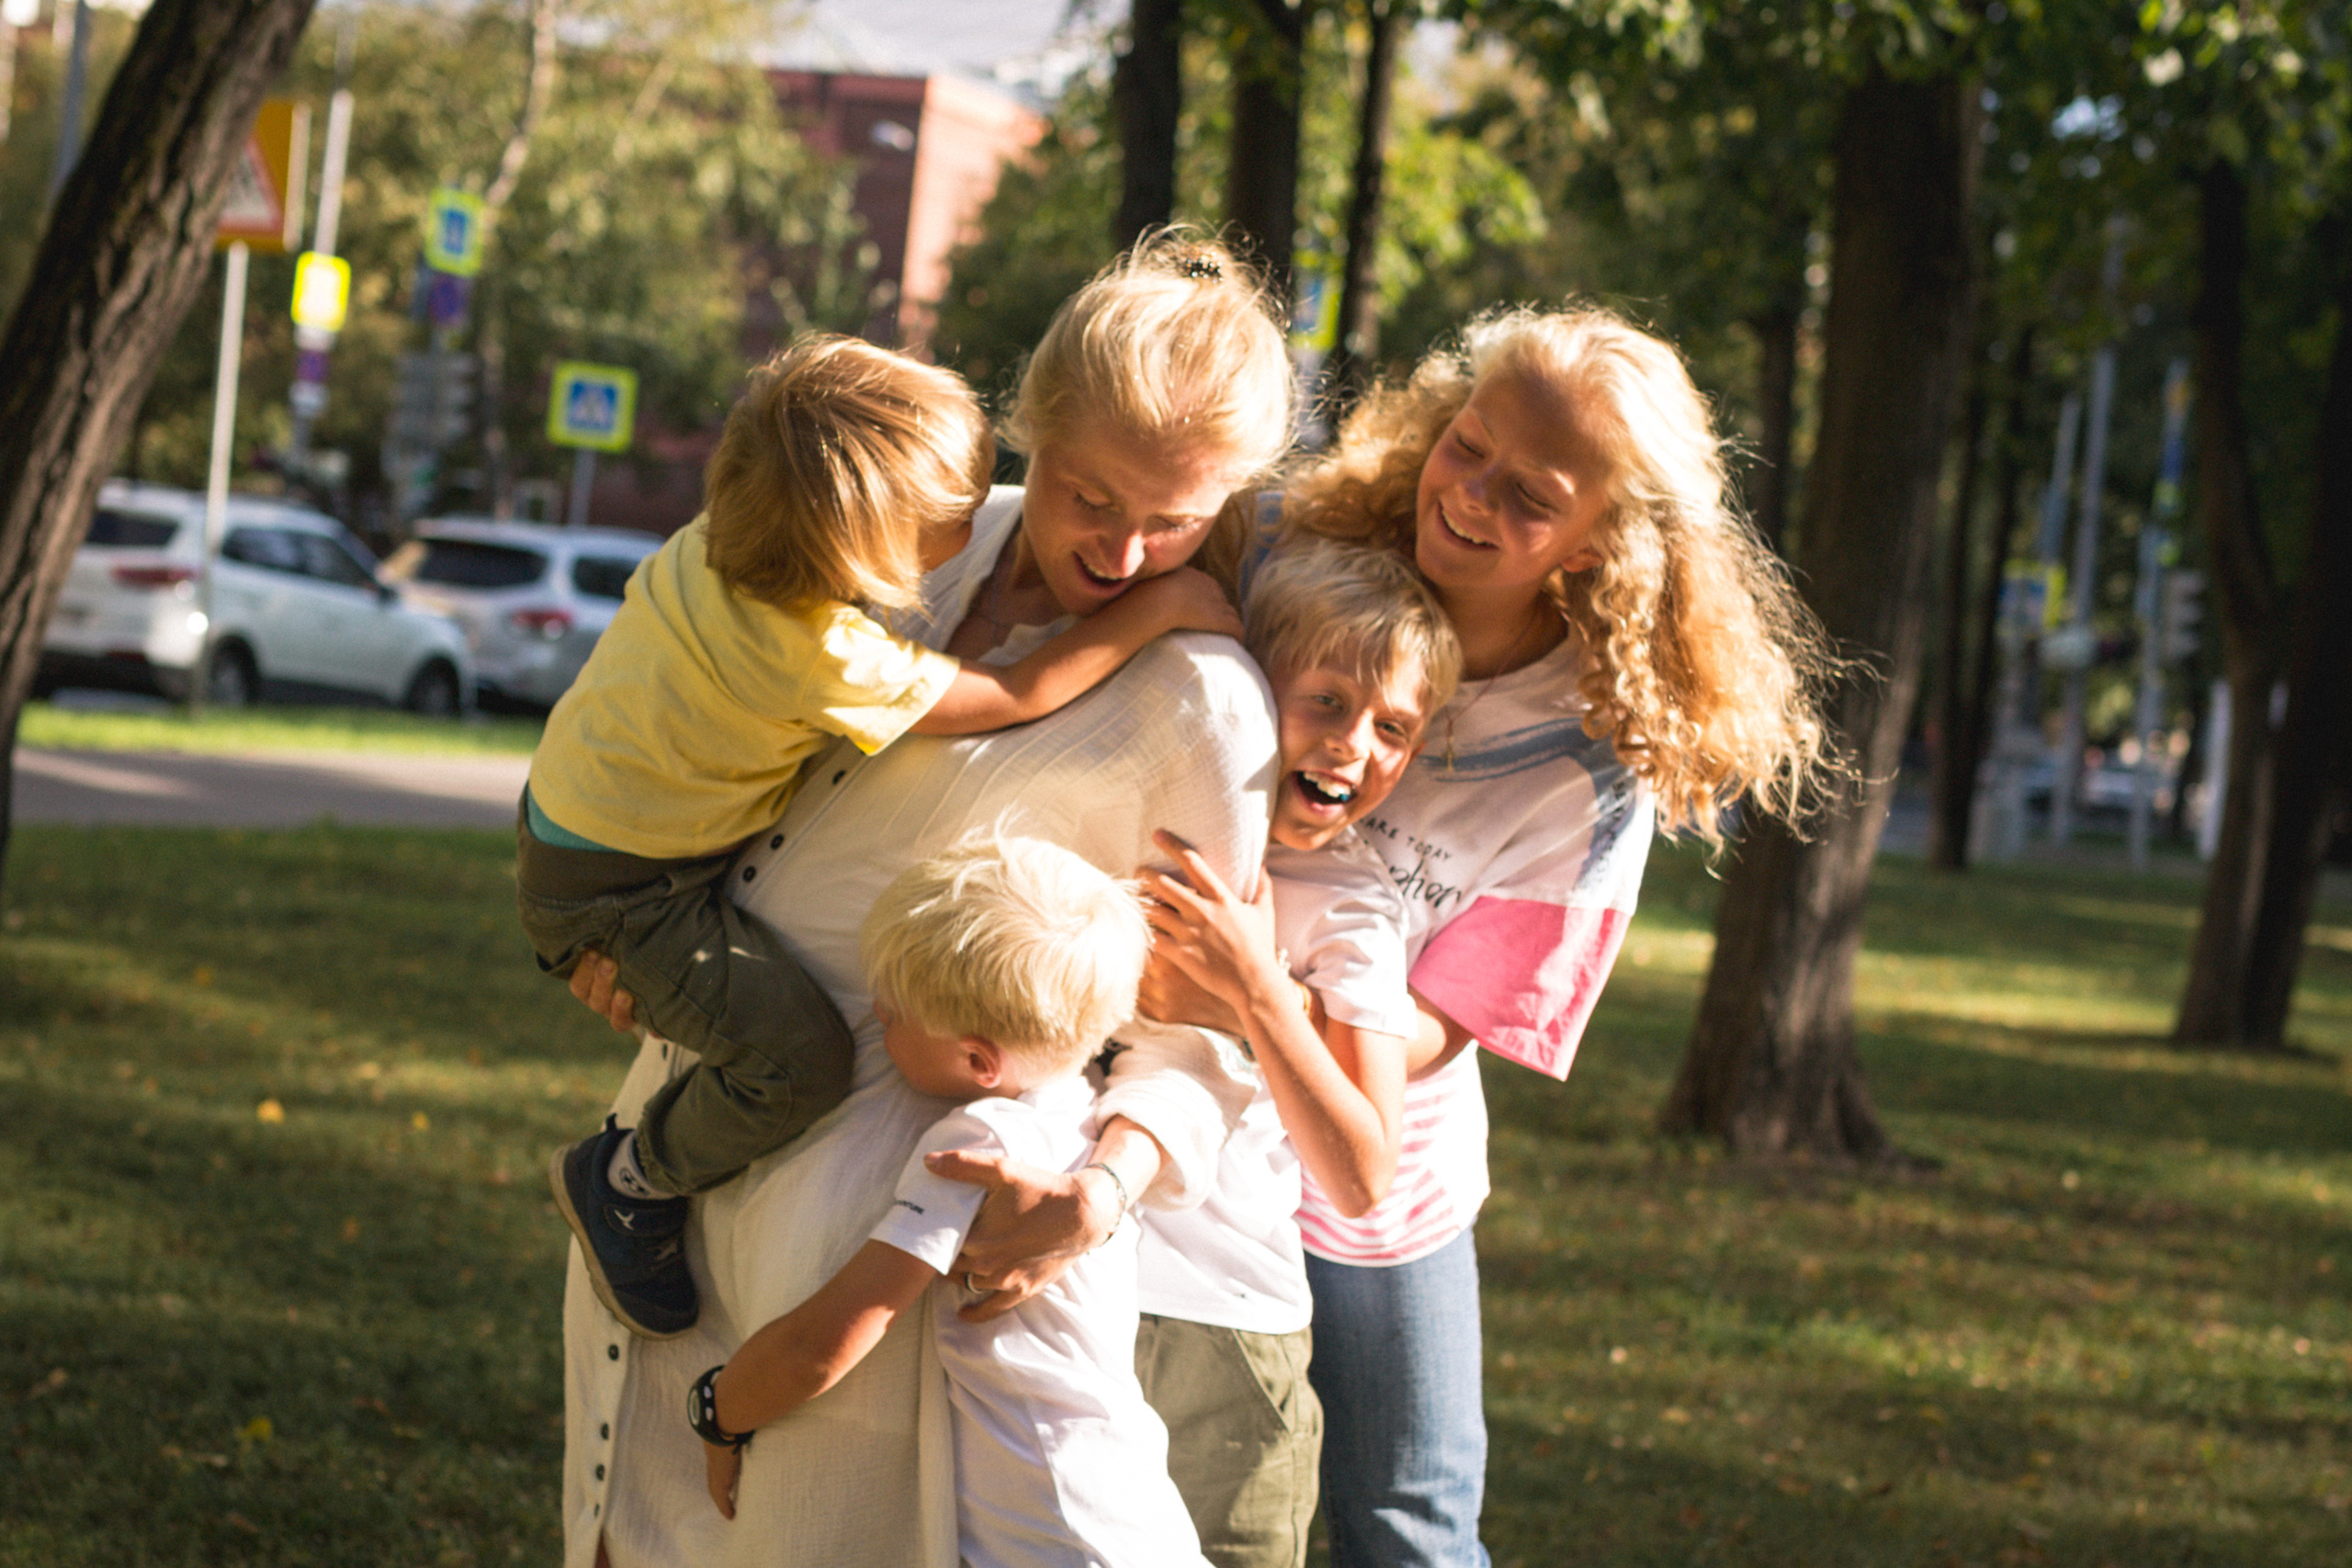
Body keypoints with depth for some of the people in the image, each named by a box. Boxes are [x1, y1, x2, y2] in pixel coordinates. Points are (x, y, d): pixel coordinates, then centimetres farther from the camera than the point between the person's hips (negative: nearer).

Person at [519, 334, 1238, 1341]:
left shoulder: (728, 538, -11)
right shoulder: (824, 662, -35)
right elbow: (1016, 698, -25)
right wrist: (1157, 607, -18)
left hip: (582, 797, 9)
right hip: (614, 890, -9)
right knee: (800, 1055, -17)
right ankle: (627, 1183, 5)